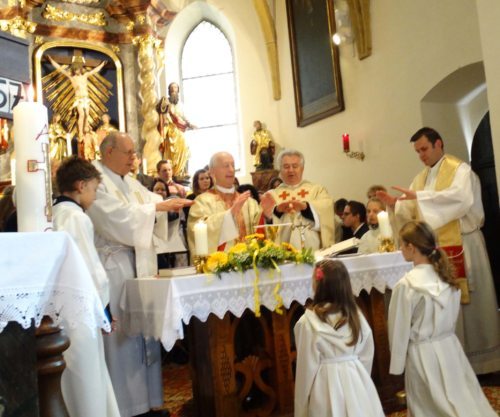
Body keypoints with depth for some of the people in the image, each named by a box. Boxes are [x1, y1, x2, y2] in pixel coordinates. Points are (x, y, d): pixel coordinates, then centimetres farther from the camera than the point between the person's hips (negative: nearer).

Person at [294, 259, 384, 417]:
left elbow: (307, 367, -11)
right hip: (355, 380, 4)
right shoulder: (356, 315, 0)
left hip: (326, 385, -4)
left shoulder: (308, 322, -15)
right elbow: (366, 356, 7)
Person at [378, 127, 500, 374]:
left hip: (461, 247, -6)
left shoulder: (460, 169, -5)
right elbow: (413, 213, 12)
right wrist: (394, 204, -8)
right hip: (435, 250, 6)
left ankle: (477, 358, 14)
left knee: (468, 301, 1)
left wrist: (419, 196, -29)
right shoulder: (421, 178, 15)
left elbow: (460, 197, -25)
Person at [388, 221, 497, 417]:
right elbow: (453, 317, 8)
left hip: (423, 354, -5)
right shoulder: (446, 275, -3)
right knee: (466, 400, 17)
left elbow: (399, 330, -13)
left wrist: (396, 365, 0)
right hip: (450, 347, 6)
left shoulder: (405, 285, -21)